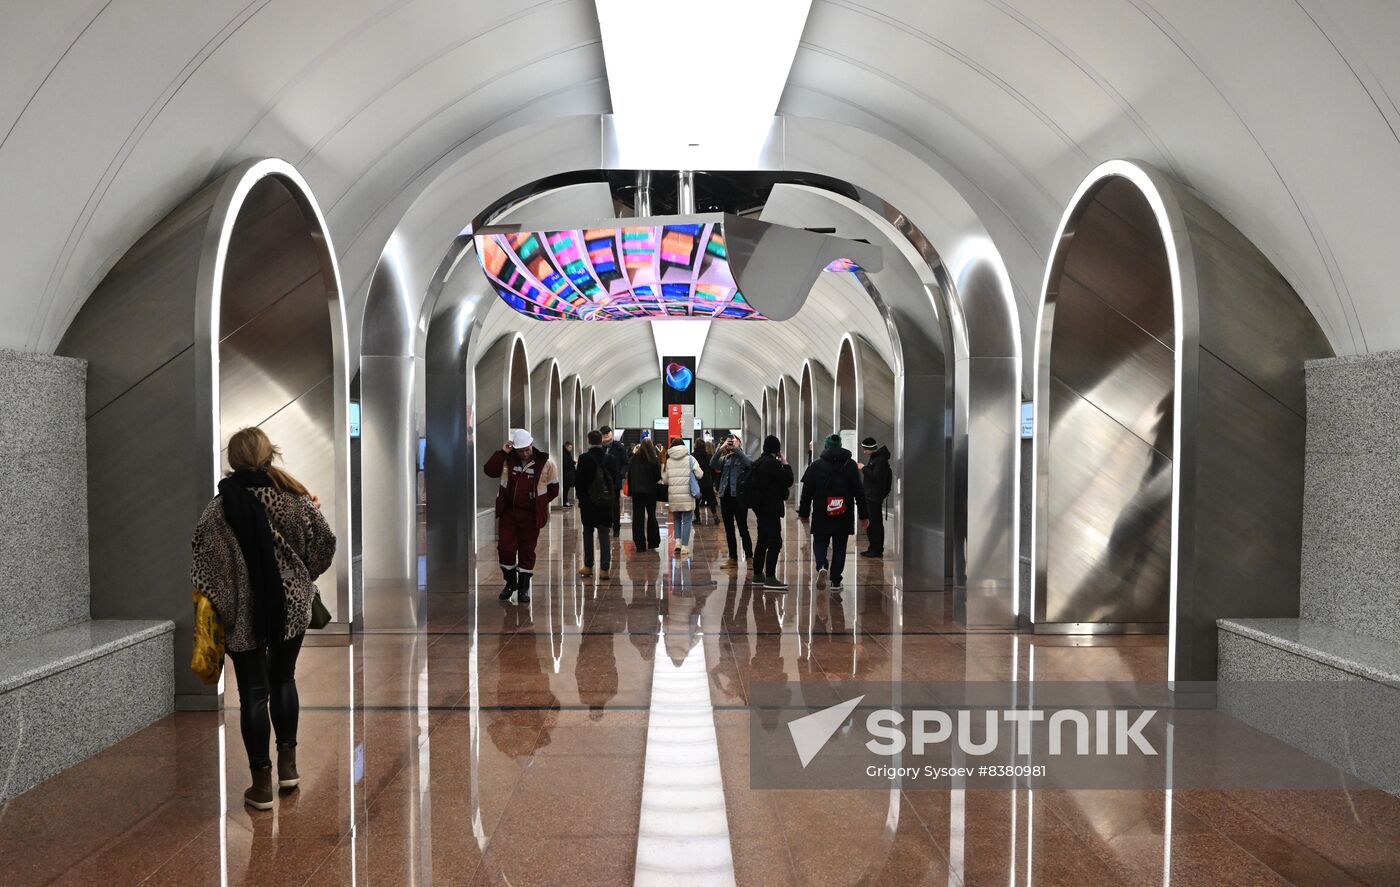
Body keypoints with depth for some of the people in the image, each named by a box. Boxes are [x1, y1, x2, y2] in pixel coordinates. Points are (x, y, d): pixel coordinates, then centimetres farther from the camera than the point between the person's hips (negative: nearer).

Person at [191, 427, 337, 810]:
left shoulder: (219, 507, -8)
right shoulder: (295, 497, -4)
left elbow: (204, 559, -10)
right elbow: (325, 542, 2)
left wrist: (209, 599, 2)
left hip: (243, 613, -2)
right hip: (291, 605, 2)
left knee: (253, 693, 4)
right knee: (283, 679, 20)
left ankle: (262, 782, 8)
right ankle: (287, 763, 22)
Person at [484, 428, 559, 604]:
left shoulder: (545, 463, -6)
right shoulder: (508, 460, 0)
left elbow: (553, 489, 2)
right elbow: (489, 471, -10)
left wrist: (539, 503, 0)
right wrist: (502, 452, -15)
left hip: (531, 515, -2)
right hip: (508, 512, 2)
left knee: (527, 551, 6)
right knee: (505, 548, 0)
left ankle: (524, 587, 17)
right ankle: (510, 582, 21)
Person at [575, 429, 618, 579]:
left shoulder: (584, 459, -10)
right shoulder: (609, 458, -2)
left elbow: (579, 480, -7)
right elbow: (615, 479, 3)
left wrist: (580, 498, 4)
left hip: (588, 501, -2)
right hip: (606, 501, 2)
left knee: (588, 533, 12)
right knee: (604, 534, 3)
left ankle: (588, 566, 17)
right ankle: (606, 569, -1)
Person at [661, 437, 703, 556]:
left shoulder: (668, 461, 3)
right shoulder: (690, 459, -2)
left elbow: (664, 480, 5)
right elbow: (699, 475, -5)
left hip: (673, 495, 2)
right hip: (687, 495, -2)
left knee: (677, 519, 18)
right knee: (687, 521, 5)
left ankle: (678, 541, 1)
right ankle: (684, 547, 2)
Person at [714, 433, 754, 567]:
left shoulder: (743, 457, 4)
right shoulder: (725, 458, 13)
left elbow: (749, 463, -20)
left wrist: (736, 448, -14)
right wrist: (721, 449, -12)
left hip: (739, 497, -5)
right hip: (725, 496, 5)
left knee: (742, 528, -6)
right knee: (729, 529, 9)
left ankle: (749, 556, 1)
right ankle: (733, 558, 17)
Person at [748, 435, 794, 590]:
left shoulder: (758, 462, 12)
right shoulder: (773, 463, -17)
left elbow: (752, 483, 19)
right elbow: (788, 481, -13)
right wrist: (785, 464, -3)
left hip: (760, 506, 10)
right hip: (771, 508, -10)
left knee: (762, 541, 18)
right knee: (775, 542, -9)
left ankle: (758, 574, 25)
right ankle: (770, 578, -13)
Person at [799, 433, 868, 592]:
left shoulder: (816, 465, 0)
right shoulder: (850, 465, 3)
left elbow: (807, 491, -1)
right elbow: (859, 492, 0)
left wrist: (803, 513, 7)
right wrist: (863, 515, 3)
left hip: (821, 515, -1)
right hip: (844, 516, 1)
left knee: (820, 543, 13)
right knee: (839, 547, 10)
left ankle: (821, 567, -15)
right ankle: (836, 582, 10)